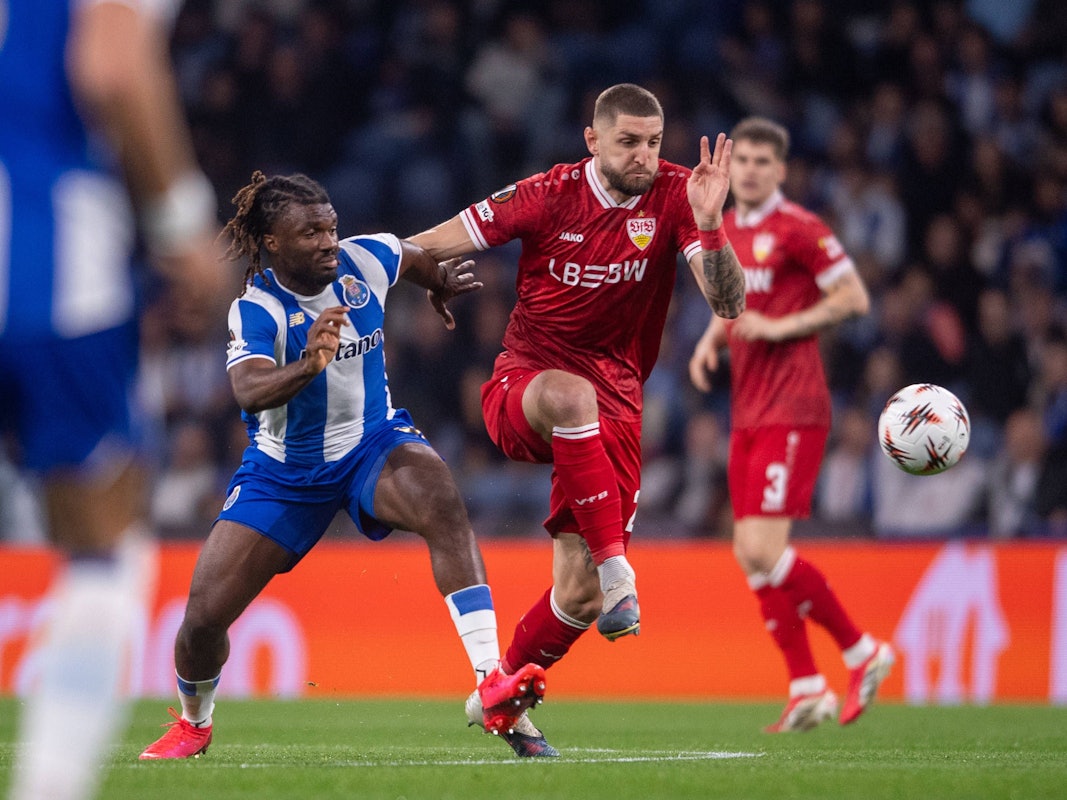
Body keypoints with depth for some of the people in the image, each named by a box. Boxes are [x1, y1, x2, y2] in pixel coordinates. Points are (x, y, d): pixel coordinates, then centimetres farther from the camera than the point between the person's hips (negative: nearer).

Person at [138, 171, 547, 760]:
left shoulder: (363, 261, -11)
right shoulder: (256, 309, -23)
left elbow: (411, 255, 16)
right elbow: (248, 390, -43)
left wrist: (440, 285, 35)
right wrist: (306, 367, -61)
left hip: (373, 445, 2)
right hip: (284, 470, -2)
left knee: (443, 504, -33)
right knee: (204, 614, -4)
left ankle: (492, 684, -39)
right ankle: (193, 723, 31)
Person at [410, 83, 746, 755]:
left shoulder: (675, 195, -5)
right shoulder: (549, 196, -7)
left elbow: (730, 303, -15)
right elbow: (432, 247, 1)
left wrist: (708, 225, -30)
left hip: (613, 406, 2)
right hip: (523, 384, -2)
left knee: (579, 597, -5)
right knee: (572, 394, -42)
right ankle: (615, 569, -42)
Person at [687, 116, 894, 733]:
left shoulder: (798, 228, -9)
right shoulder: (726, 230, 15)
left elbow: (855, 298, -11)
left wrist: (781, 327, -15)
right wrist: (711, 340, 10)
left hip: (792, 410, -8)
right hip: (748, 411, 8)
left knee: (764, 548, -16)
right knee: (751, 556, 4)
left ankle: (862, 651, -1)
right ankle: (808, 690, 10)